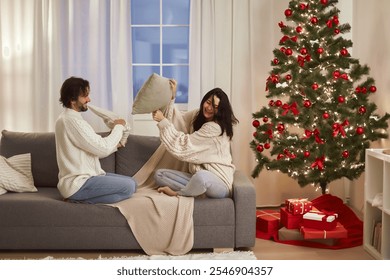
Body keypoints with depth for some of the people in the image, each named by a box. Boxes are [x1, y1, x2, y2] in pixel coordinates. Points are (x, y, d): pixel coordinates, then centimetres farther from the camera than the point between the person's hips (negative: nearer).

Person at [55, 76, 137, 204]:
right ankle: (79, 199, -10)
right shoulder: (73, 121, -19)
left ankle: (79, 198, 4)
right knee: (129, 186, -17)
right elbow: (103, 149, -19)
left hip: (80, 177, 11)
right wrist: (118, 127, -4)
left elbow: (94, 148, 18)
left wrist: (114, 145, 10)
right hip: (77, 184, -11)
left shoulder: (67, 117, 14)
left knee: (131, 182, 9)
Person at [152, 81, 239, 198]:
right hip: (197, 177, 8)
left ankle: (177, 193, -13)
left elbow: (184, 145, -16)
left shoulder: (215, 127, -16)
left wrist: (162, 120, -10)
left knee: (201, 176, -43)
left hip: (219, 183, -8)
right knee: (159, 174, -3)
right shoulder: (198, 116, 10)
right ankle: (196, 190, -16)